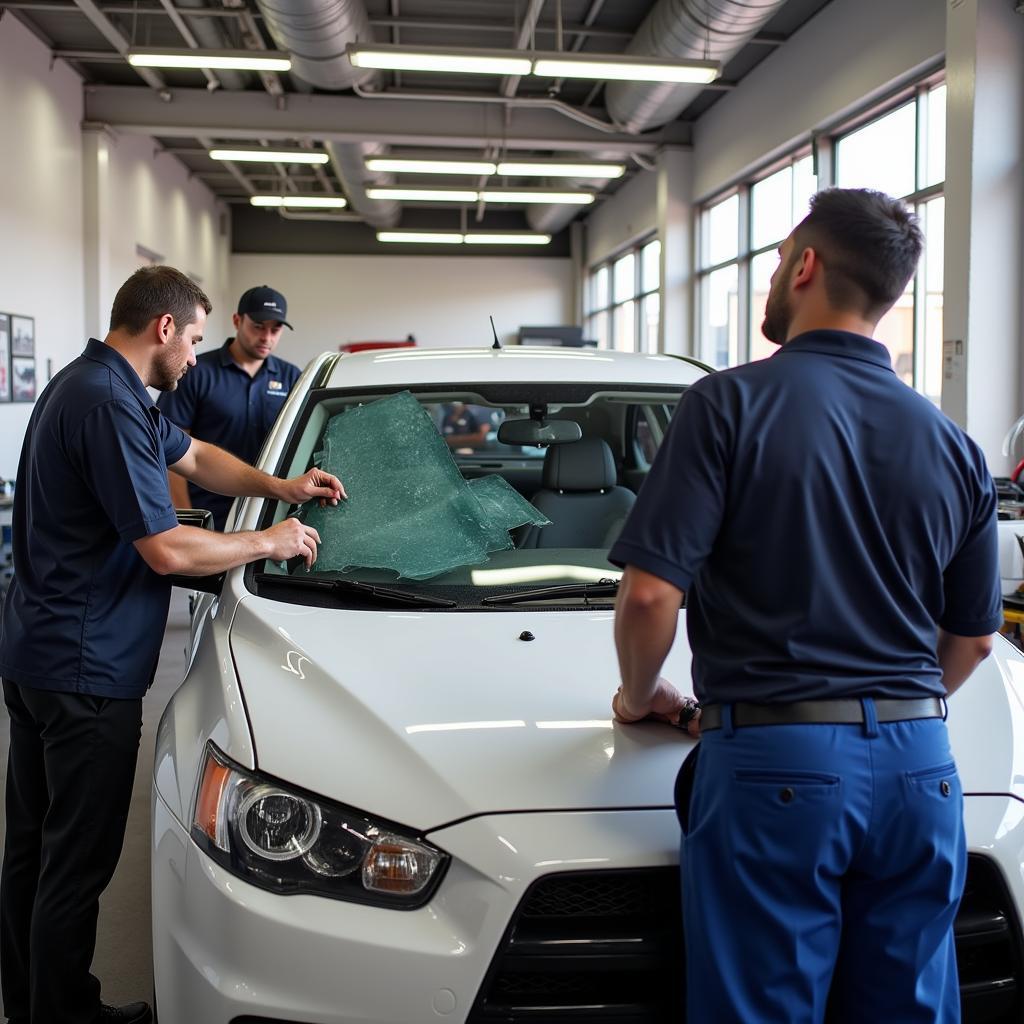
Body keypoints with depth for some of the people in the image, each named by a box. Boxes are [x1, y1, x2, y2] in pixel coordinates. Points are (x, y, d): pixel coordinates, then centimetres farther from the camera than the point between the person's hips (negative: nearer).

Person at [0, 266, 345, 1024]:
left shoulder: (92, 385, 12)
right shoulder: (109, 404, -21)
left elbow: (194, 456, 24)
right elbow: (166, 550, -23)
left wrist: (279, 486, 13)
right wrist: (269, 542, -9)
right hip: (85, 669, -11)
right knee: (76, 863, 2)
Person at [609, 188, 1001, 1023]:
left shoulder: (732, 403, -8)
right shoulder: (951, 443, 8)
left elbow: (651, 593, -13)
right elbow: (972, 639, 15)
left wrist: (639, 694, 6)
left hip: (775, 765, -5)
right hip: (919, 767, 6)